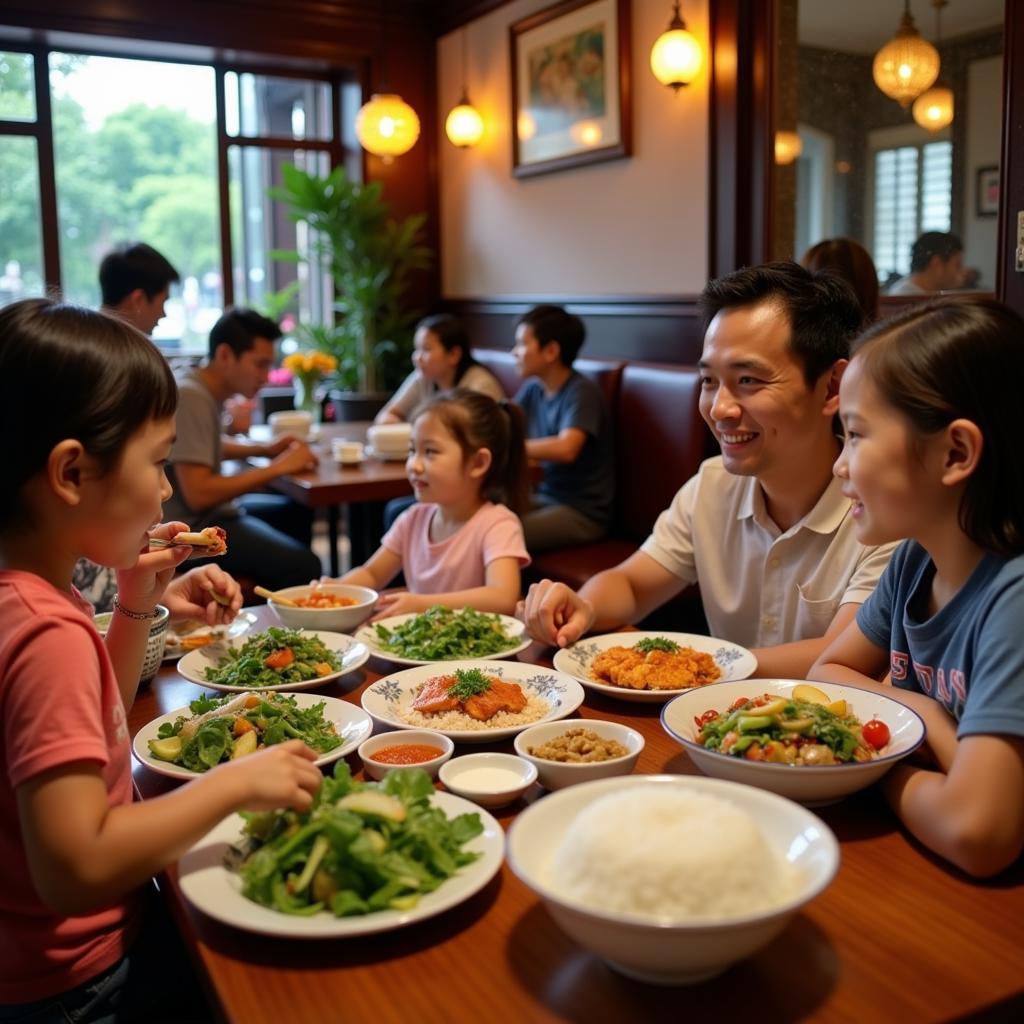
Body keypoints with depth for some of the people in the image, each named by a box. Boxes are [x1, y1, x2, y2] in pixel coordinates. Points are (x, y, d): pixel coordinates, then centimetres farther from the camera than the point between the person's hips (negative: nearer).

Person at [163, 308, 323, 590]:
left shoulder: (205, 389, 7)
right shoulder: (190, 397, -21)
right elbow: (198, 494, -28)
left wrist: (264, 449, 10)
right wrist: (277, 468, -20)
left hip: (211, 512, 11)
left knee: (298, 512, 24)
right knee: (303, 565, -23)